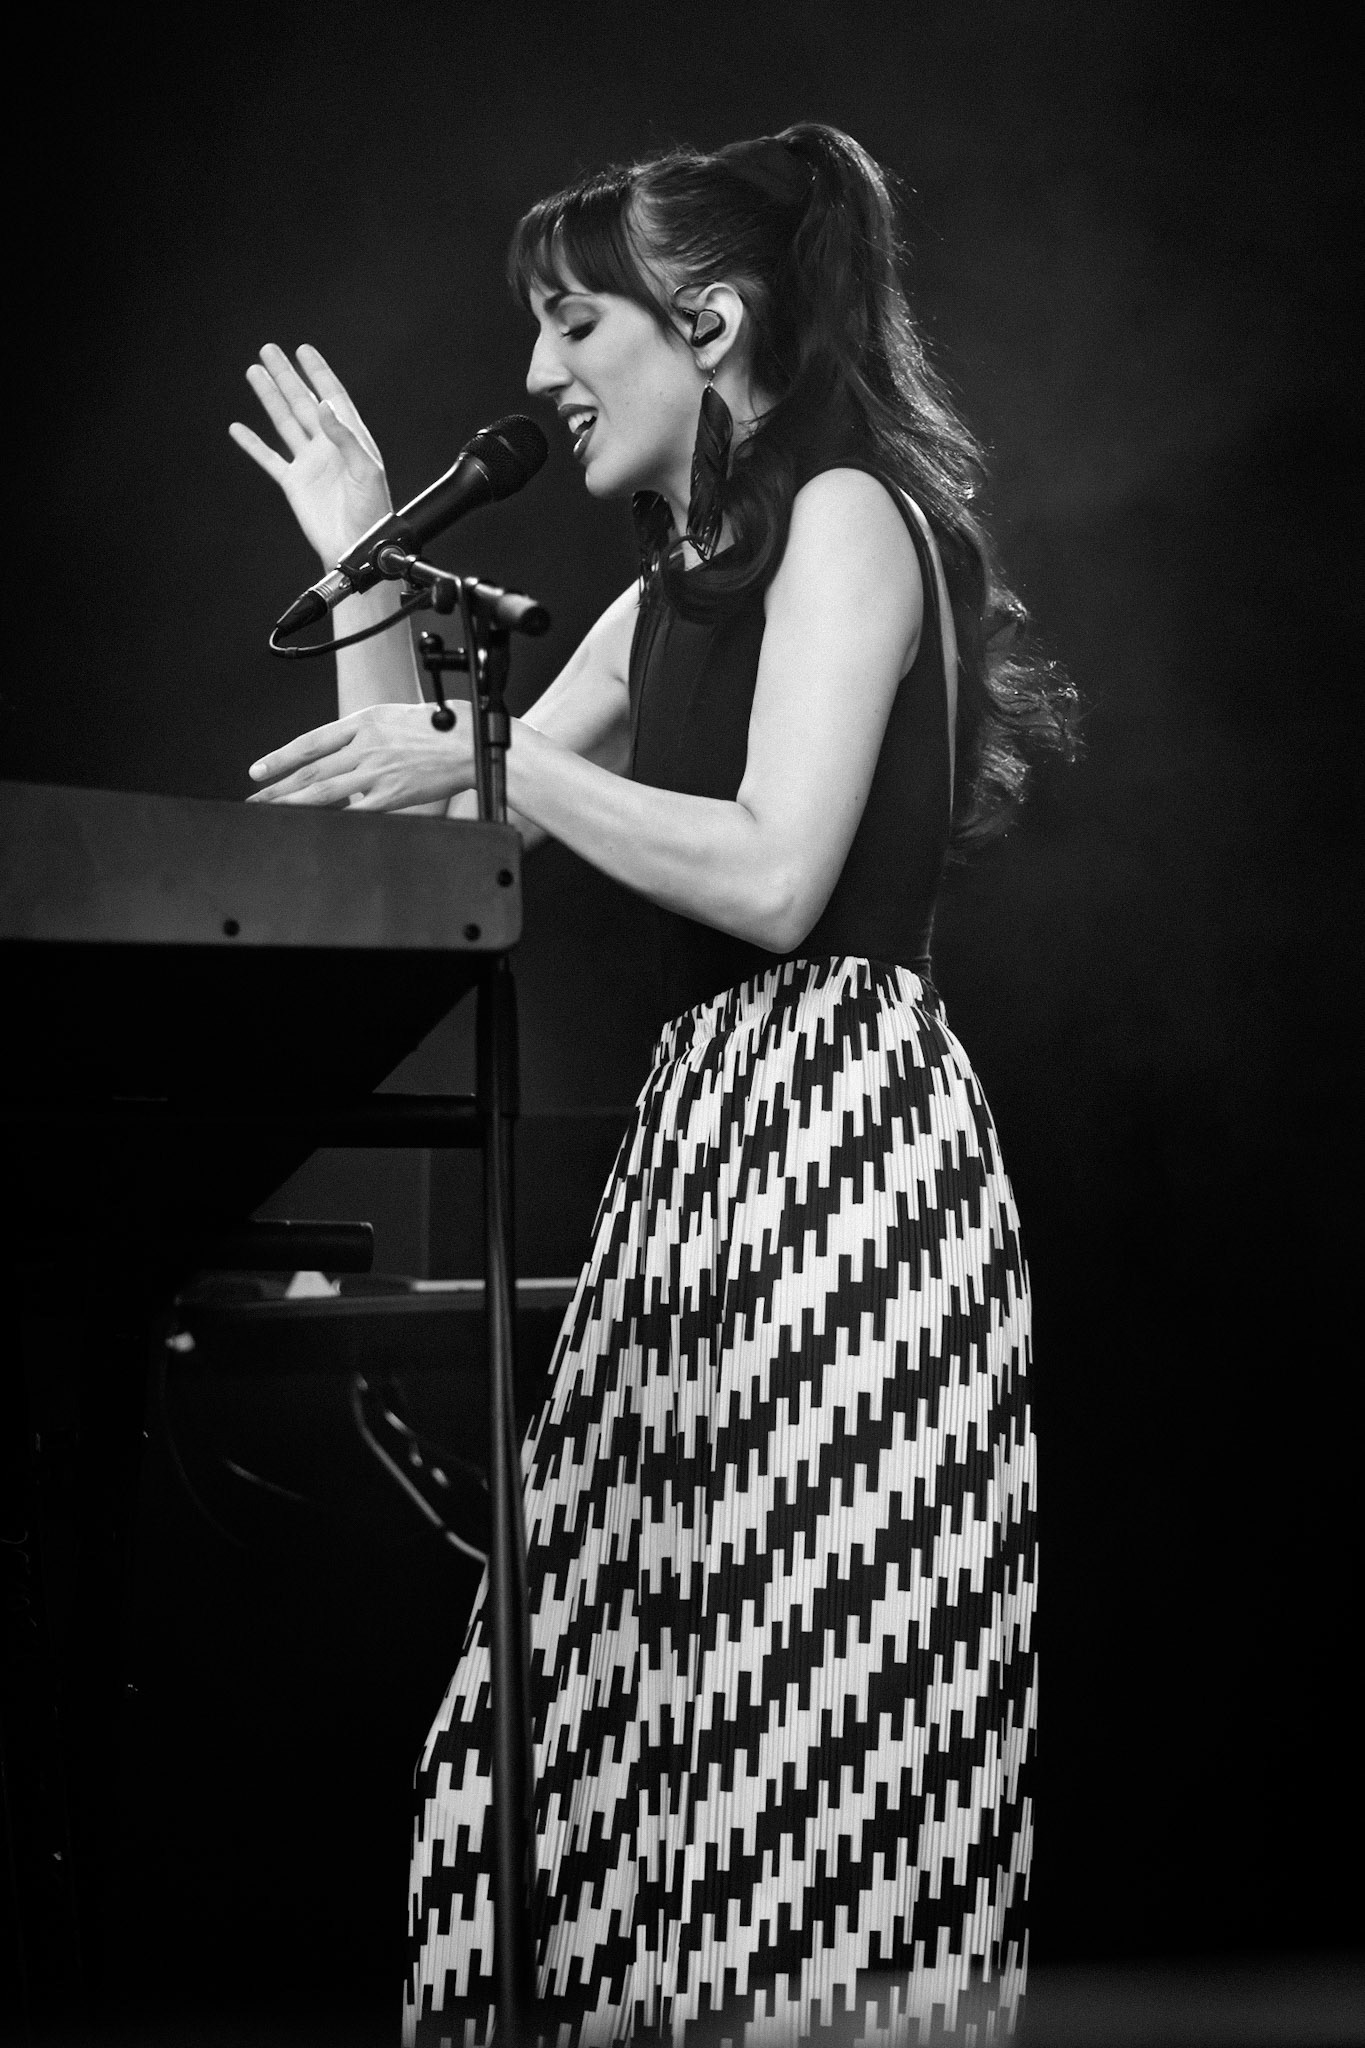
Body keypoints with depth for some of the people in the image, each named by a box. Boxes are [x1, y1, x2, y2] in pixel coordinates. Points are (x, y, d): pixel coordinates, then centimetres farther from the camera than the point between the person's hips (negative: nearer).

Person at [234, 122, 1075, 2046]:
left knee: (809, 1730, -9)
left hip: (837, 1125, -9)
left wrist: (491, 750, -10)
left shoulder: (849, 514, -5)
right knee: (637, 1716, 3)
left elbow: (771, 875, -17)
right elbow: (434, 829, 23)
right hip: (713, 1124, 9)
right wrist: (366, 572, 19)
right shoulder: (681, 587, 21)